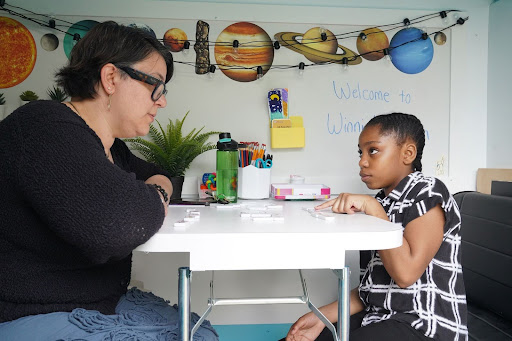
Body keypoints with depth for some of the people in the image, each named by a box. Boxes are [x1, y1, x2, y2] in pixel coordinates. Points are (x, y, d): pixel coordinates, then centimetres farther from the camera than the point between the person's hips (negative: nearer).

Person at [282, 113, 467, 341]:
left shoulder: (427, 192, -10)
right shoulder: (384, 201, 12)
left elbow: (406, 273, -23)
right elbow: (374, 286, 10)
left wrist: (372, 207, -20)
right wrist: (324, 316, 0)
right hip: (380, 315, 7)